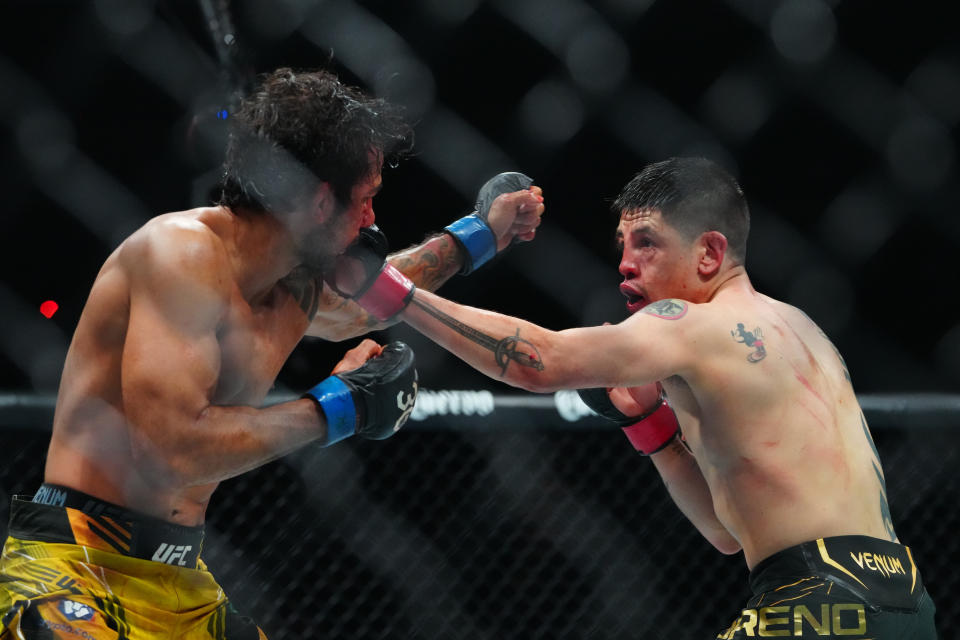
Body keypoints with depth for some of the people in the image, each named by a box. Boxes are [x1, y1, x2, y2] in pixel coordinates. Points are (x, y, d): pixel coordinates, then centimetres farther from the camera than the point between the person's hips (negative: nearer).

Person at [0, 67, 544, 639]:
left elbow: (355, 307, 38)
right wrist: (338, 407, -16)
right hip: (76, 570, -9)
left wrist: (478, 235, 42)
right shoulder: (184, 254, -16)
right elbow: (171, 447, -25)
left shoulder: (296, 290, 11)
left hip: (182, 583, 9)